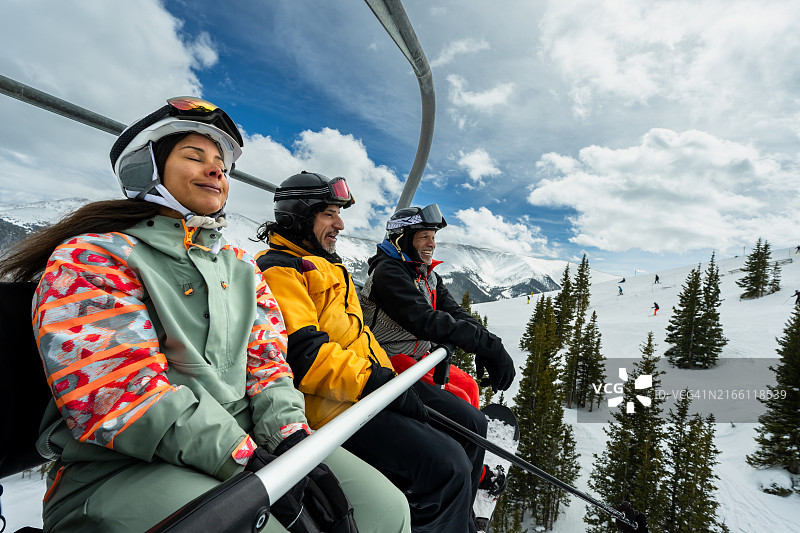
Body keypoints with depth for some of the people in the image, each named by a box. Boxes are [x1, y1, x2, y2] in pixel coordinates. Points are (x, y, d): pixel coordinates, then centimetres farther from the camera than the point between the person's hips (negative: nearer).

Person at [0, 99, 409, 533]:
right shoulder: (90, 257, -3)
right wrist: (244, 461, -22)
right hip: (119, 467, -4)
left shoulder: (242, 268, 16)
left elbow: (267, 360, 8)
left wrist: (291, 436, -10)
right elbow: (117, 389, -17)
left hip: (249, 442, 5)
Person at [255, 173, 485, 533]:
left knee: (471, 426, 13)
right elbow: (301, 352, -22)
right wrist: (375, 382, -24)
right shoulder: (278, 269, -9)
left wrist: (393, 378, 14)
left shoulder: (325, 265, 23)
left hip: (370, 388, 10)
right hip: (334, 406, -10)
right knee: (447, 465, -24)